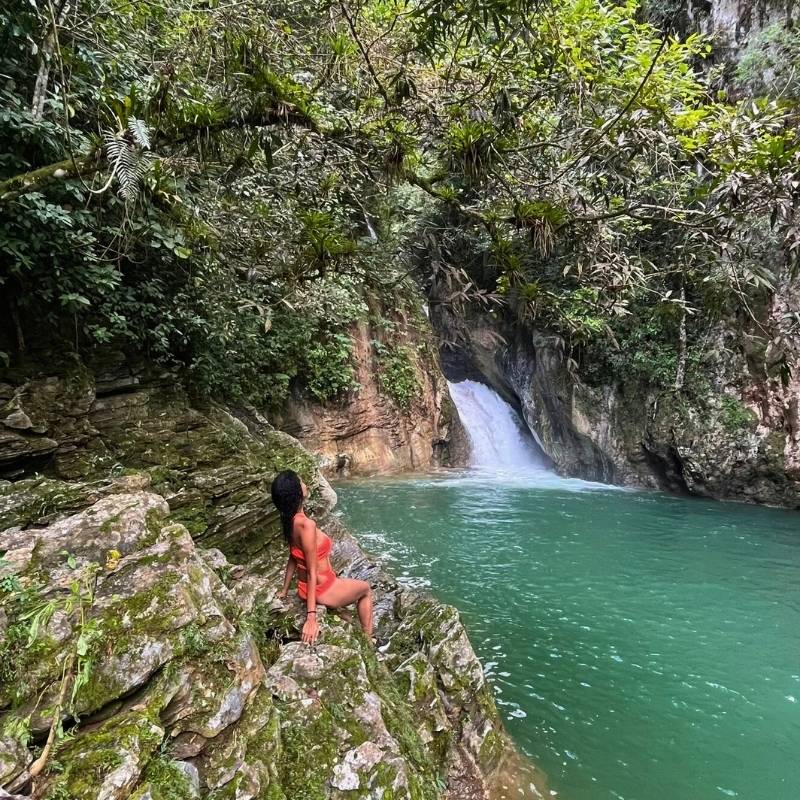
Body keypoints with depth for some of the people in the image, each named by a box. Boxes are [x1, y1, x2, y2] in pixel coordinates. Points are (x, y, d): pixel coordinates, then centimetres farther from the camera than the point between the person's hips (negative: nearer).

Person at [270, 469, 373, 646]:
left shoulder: (290, 520, -3)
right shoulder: (306, 524, -30)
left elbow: (293, 558, 8)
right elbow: (312, 573, -29)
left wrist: (284, 591, 18)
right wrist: (311, 616, -25)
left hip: (305, 589, 8)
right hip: (322, 590, -8)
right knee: (366, 589, 20)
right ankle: (368, 639, 29)